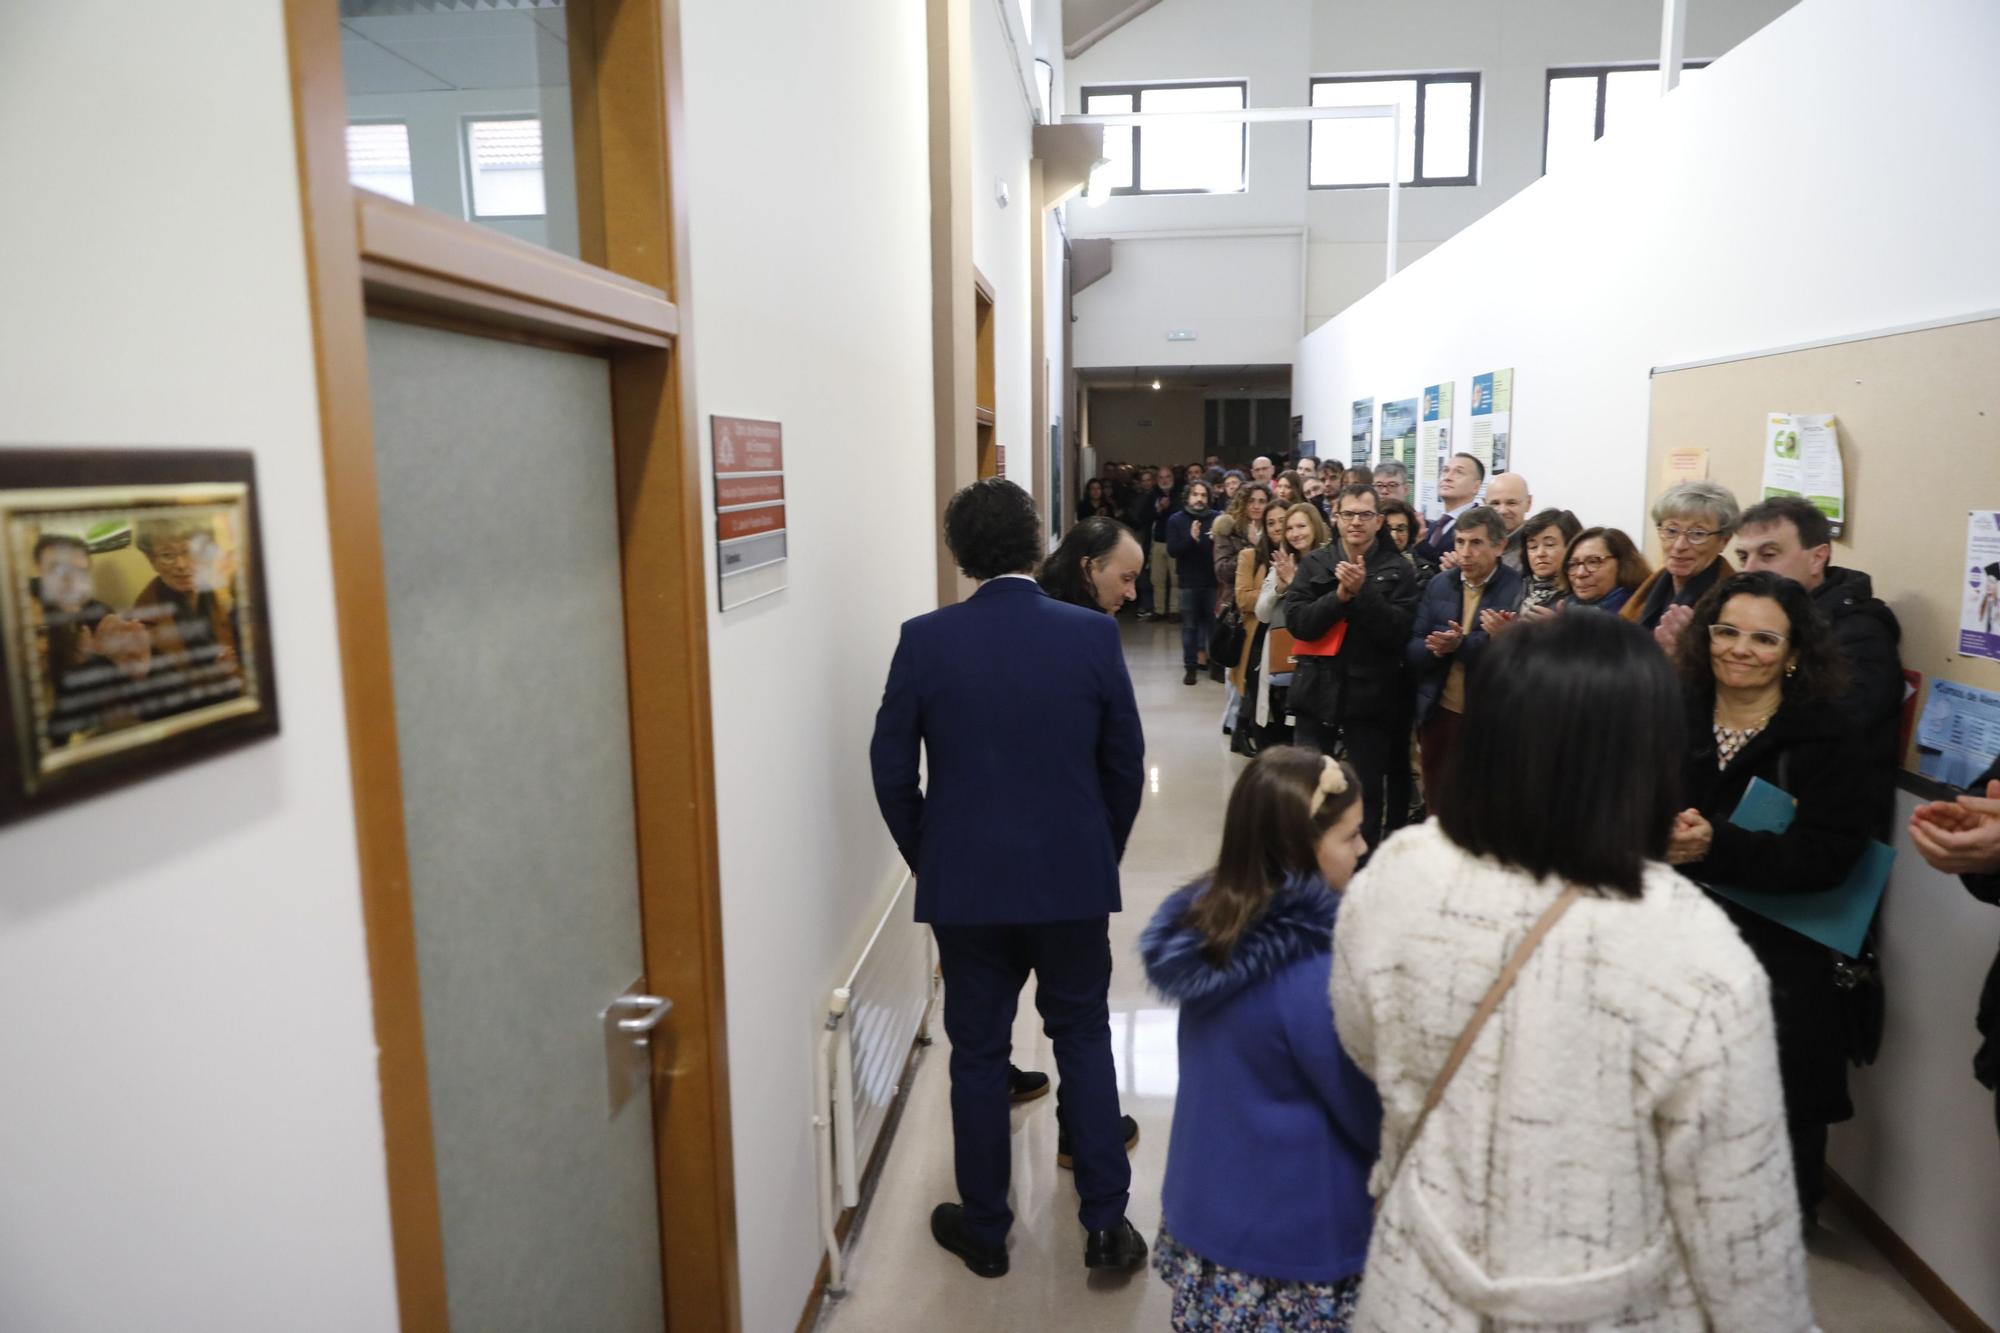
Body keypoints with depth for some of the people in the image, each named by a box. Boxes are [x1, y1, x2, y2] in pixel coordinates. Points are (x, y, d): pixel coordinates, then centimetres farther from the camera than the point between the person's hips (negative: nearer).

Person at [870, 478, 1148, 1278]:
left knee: (977, 1054, 13)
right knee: (1084, 1042, 17)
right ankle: (1106, 1220, 22)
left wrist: (930, 859, 10)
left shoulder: (926, 640, -9)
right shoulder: (1092, 635, -8)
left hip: (965, 883, 0)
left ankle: (984, 1229, 28)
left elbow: (891, 768, -4)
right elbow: (1126, 764, -1)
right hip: (1074, 879, 1)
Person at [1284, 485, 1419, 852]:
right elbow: (1296, 621, -6)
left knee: (1367, 791, 6)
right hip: (1317, 690, 2)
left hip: (1369, 695, -2)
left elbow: (1397, 632, -11)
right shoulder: (1315, 563, 5)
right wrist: (1339, 595, -18)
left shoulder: (1397, 570, -1)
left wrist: (1363, 591, -20)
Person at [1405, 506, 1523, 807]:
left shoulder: (1517, 590, -10)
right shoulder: (1439, 584, 6)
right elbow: (1411, 650, 3)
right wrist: (1436, 648, -17)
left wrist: (1461, 645, -26)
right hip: (1438, 713, 4)